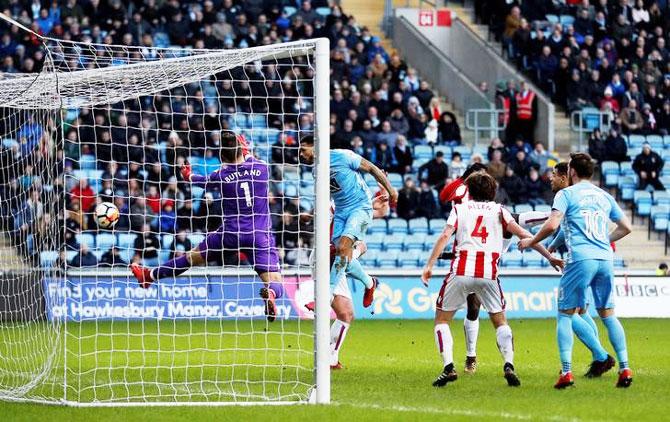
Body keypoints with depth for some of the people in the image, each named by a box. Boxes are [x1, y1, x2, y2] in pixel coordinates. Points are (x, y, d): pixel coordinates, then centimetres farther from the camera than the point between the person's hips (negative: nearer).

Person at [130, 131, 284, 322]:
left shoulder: (221, 176, -4)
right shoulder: (263, 168, -2)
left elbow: (205, 181, 19)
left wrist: (189, 176, 40)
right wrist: (247, 155, 37)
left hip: (231, 233, 0)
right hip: (261, 236, 0)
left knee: (194, 256, 21)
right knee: (276, 284, -5)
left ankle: (150, 275, 34)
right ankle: (269, 293, -42)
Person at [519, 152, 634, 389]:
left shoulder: (566, 194, 2)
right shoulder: (604, 196, 18)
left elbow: (552, 225, -10)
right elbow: (626, 227, 21)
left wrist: (531, 241, 5)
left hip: (581, 258, -5)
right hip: (605, 258, 5)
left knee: (565, 314, 3)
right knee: (608, 314, 14)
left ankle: (566, 372, -7)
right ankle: (624, 369, 7)